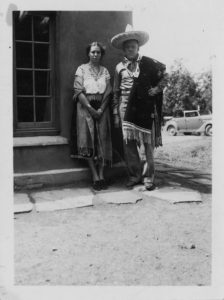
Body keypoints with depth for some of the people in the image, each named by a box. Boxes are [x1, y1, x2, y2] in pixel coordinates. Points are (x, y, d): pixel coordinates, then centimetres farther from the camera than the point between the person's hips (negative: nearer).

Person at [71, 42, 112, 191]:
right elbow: (78, 91, -5)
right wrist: (90, 108, -15)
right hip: (85, 107, -2)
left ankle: (101, 175, 2)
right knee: (88, 140, -8)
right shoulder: (82, 69, 5)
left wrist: (101, 109, -10)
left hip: (101, 108, 3)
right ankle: (95, 177, -5)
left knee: (102, 140, -3)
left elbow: (108, 92, 5)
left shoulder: (105, 70, 13)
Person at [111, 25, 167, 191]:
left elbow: (165, 73, 15)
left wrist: (157, 89, 1)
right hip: (126, 108, 2)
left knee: (148, 143, -1)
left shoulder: (148, 63, 5)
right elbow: (116, 92, 12)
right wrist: (116, 114, 8)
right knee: (128, 143, -1)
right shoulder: (120, 67, 10)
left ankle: (149, 177, 9)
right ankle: (135, 175, 12)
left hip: (146, 108, -2)